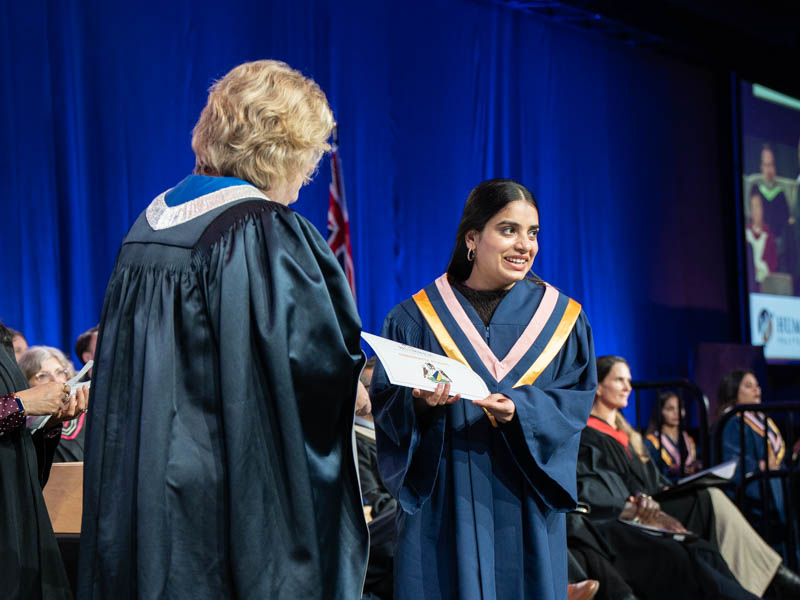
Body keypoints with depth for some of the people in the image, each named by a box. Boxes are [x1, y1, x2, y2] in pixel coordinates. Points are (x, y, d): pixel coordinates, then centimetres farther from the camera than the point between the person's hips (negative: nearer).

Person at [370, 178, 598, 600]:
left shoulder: (561, 318, 8)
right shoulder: (416, 317, 4)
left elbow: (577, 400, 1)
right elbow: (385, 399, 2)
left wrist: (520, 410, -17)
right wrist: (419, 403, -20)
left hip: (524, 500, 1)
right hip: (444, 499, -1)